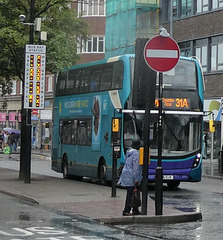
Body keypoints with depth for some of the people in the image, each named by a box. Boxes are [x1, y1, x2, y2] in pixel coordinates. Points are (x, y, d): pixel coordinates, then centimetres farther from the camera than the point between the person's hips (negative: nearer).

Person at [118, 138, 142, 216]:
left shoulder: (129, 151, 12)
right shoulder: (136, 153, -15)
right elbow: (135, 167, -18)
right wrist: (136, 179, -17)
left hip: (126, 173, 9)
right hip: (131, 176, -9)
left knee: (133, 193, 15)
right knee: (130, 194, -4)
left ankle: (135, 210, 21)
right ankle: (126, 211, -1)